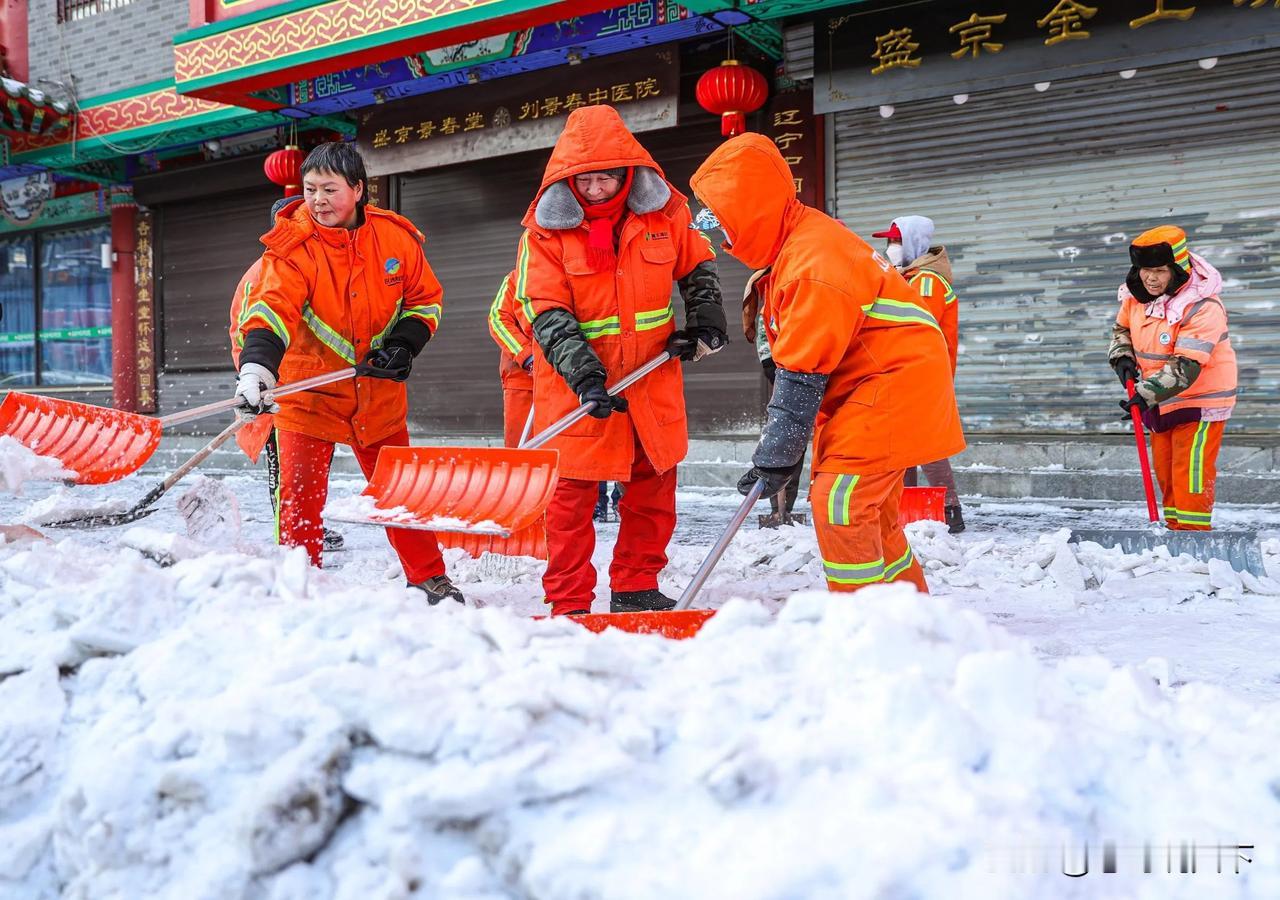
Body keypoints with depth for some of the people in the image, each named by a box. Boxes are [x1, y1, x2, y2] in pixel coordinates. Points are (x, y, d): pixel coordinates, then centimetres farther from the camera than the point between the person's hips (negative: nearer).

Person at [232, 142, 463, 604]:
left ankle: (429, 578, 28)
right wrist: (256, 368, -47)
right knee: (299, 495, -7)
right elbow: (272, 310, -29)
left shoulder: (395, 236, -6)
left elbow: (425, 299, 6)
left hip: (378, 392, 3)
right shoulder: (290, 248, -14)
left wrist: (403, 346, -11)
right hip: (307, 390, -2)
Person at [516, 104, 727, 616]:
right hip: (575, 384, -3)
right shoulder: (545, 232, -10)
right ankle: (569, 604, 11)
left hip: (653, 377, 4)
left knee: (655, 482, 12)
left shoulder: (664, 214, -2)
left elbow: (697, 268, 15)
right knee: (573, 489, -1)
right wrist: (585, 373, -27)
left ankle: (635, 589, 28)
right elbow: (547, 316, -15)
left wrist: (706, 322, 1)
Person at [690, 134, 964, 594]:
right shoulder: (792, 248, 9)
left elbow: (802, 377, -24)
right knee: (870, 510, 17)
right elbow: (793, 362, 14)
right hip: (871, 383, 11)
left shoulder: (814, 259, -24)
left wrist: (776, 456, -19)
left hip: (894, 380, -11)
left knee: (838, 500, -15)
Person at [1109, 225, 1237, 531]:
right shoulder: (1136, 296, -3)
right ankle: (1176, 532, 27)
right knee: (1166, 472, 15)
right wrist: (1122, 358, -2)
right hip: (1160, 402, 8)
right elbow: (1121, 329, 17)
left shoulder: (1203, 307, -25)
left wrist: (1146, 394, -38)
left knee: (1191, 474, -9)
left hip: (1199, 401, -7)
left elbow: (1186, 366, -32)